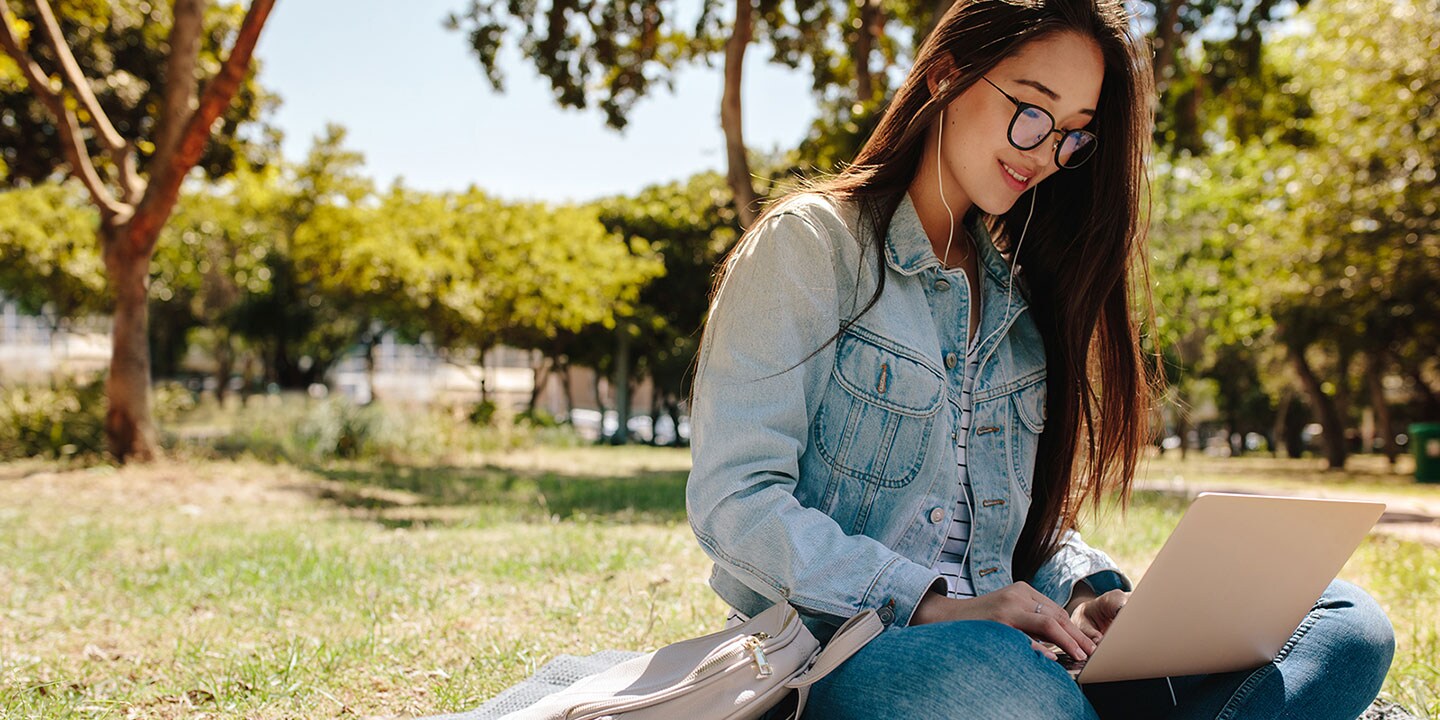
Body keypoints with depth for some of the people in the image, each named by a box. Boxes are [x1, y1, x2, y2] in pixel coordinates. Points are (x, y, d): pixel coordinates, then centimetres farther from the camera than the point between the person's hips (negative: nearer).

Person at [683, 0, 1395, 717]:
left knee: (1349, 622, -13)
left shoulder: (1016, 290, 19)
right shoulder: (810, 245, -2)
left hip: (1002, 649, 7)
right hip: (836, 651, -7)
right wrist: (934, 605, -21)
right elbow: (733, 500, -12)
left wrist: (1086, 590, -2)